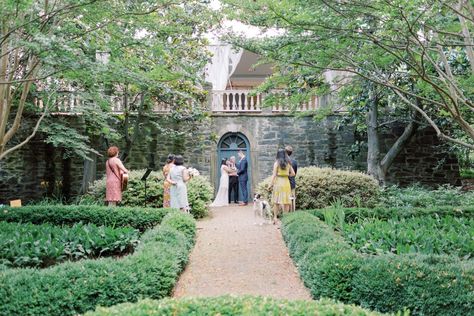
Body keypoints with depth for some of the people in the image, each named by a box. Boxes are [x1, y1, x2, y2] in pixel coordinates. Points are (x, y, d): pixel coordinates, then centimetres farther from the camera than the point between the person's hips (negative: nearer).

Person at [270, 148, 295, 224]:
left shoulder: (277, 163, -5)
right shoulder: (288, 163, 6)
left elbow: (274, 174, -8)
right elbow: (293, 173, 6)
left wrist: (272, 183, -3)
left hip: (278, 182, -3)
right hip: (286, 182, 3)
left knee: (276, 201, 4)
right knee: (286, 200, 7)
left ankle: (275, 217, 4)